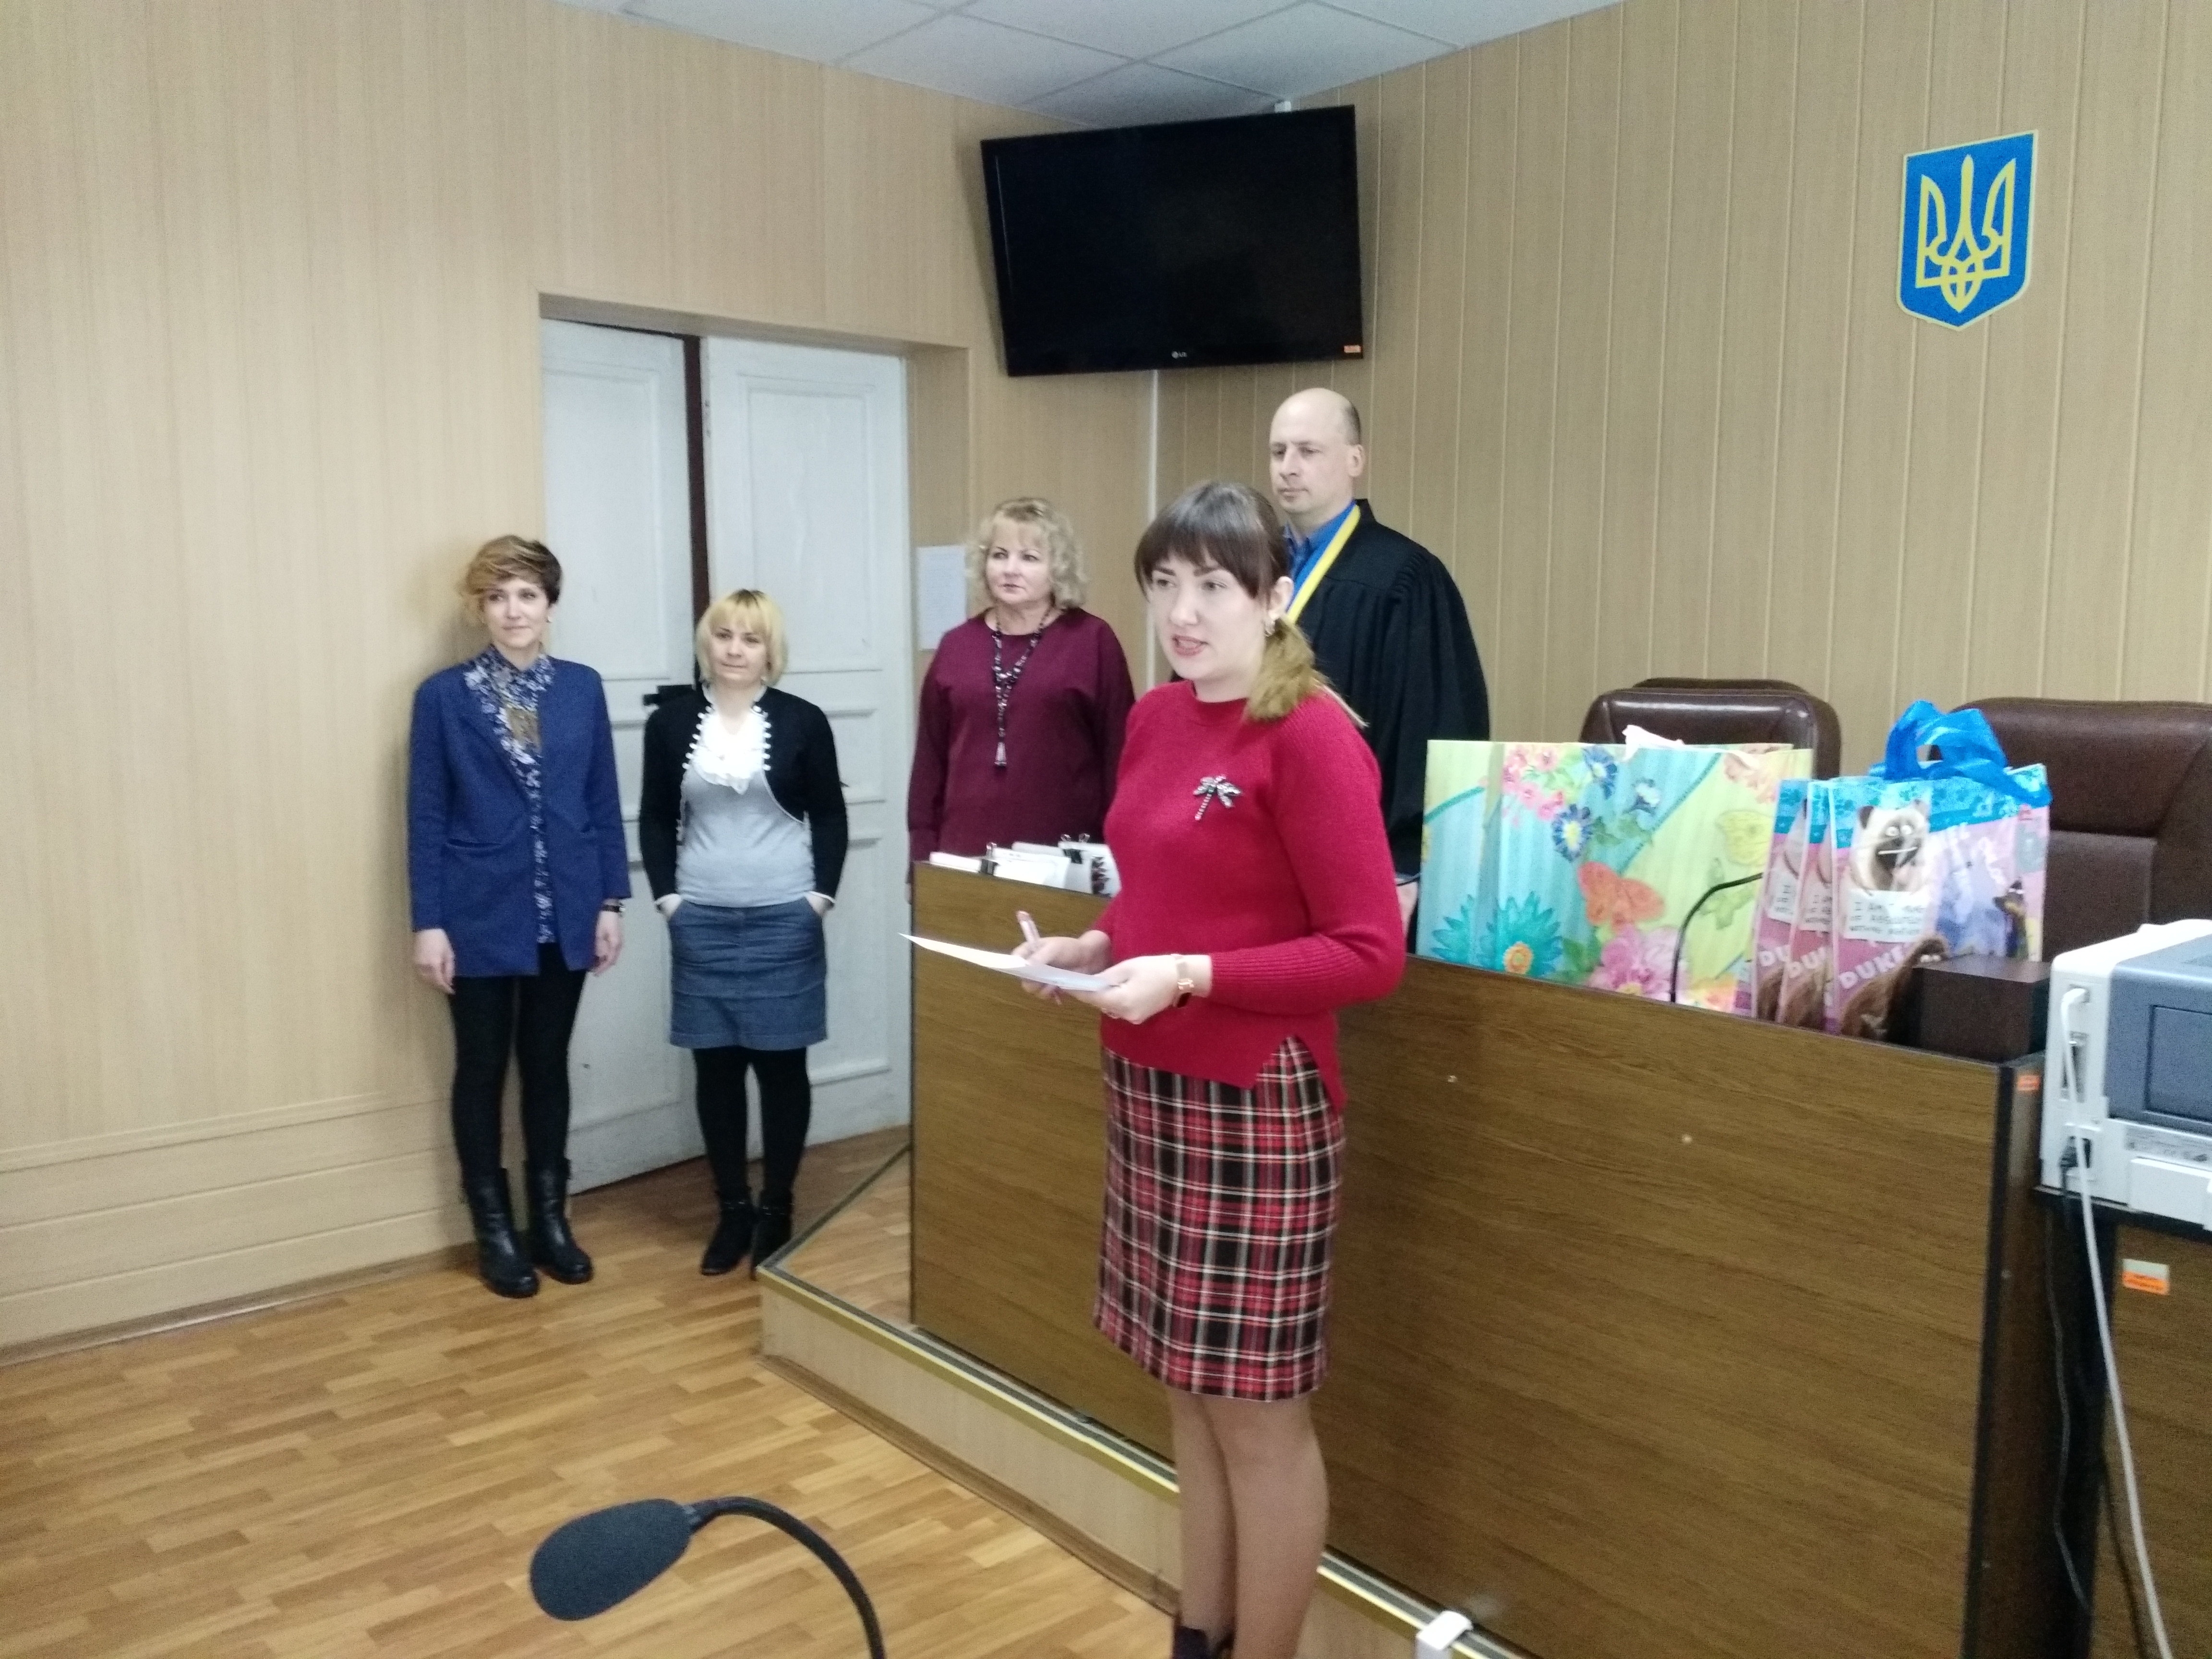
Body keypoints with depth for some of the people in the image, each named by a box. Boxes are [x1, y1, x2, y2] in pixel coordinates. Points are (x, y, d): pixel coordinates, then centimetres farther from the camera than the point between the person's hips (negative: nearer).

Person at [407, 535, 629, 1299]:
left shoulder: (582, 688, 3)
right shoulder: (444, 695, -4)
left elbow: (604, 802, 6)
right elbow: (426, 816, -4)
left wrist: (610, 901, 2)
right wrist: (428, 922, -8)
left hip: (563, 915, 2)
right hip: (481, 918, -2)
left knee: (549, 1065, 13)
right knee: (482, 1071, 9)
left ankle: (551, 1219, 26)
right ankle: (495, 1231, 22)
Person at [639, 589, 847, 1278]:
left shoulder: (803, 721, -2)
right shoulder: (672, 722, 3)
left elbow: (830, 815, 2)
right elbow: (655, 819, 8)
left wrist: (821, 895, -5)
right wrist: (667, 896, -1)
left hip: (784, 920, -2)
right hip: (701, 922, 2)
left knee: (781, 1063, 5)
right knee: (716, 1066, 7)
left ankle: (777, 1209, 18)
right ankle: (732, 1208, 20)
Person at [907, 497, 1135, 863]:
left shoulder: (1093, 640, -3)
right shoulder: (956, 645, 8)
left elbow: (1119, 752, -3)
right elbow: (930, 758, 10)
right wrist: (923, 850, 7)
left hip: (1062, 853, -3)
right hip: (965, 852, 3)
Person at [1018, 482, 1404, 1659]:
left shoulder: (1312, 737, -14)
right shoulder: (1153, 721, 8)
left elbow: (1370, 954, -17)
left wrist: (1190, 976, -22)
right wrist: (1091, 949, 1)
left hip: (1256, 1104, -7)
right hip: (1149, 1089, 7)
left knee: (1257, 1410, 6)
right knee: (1190, 1391, 18)